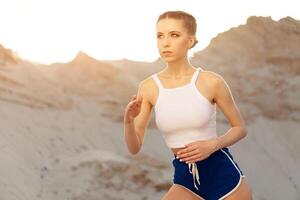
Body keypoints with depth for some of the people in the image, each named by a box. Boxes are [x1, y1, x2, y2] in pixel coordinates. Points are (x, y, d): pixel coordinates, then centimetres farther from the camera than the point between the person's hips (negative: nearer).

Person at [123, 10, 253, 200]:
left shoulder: (210, 82, -11)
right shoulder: (149, 87, -4)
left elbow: (240, 128, 1)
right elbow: (134, 148, -2)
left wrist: (212, 145, -17)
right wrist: (129, 121, -22)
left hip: (224, 175, -2)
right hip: (185, 180, 2)